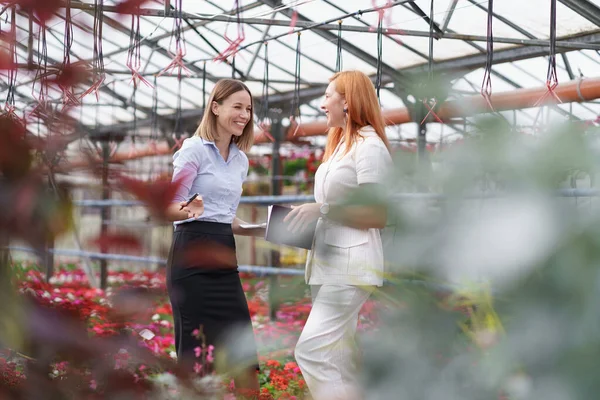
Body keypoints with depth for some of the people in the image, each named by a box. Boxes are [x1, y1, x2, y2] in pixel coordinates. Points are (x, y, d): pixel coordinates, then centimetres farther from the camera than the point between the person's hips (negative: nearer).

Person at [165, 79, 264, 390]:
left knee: (244, 351, 4)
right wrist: (189, 211, -32)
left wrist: (259, 230, 7)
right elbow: (170, 207, -11)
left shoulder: (240, 159, 16)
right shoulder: (194, 149, -5)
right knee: (192, 352, -3)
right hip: (192, 255, -7)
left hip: (224, 257, 7)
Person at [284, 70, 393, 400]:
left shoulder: (369, 147, -11)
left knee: (310, 351, -15)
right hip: (329, 263, 10)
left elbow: (379, 215, -17)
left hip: (350, 266, -10)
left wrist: (323, 209, -21)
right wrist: (307, 216, 7)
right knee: (337, 359, 11)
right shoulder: (341, 145, 18)